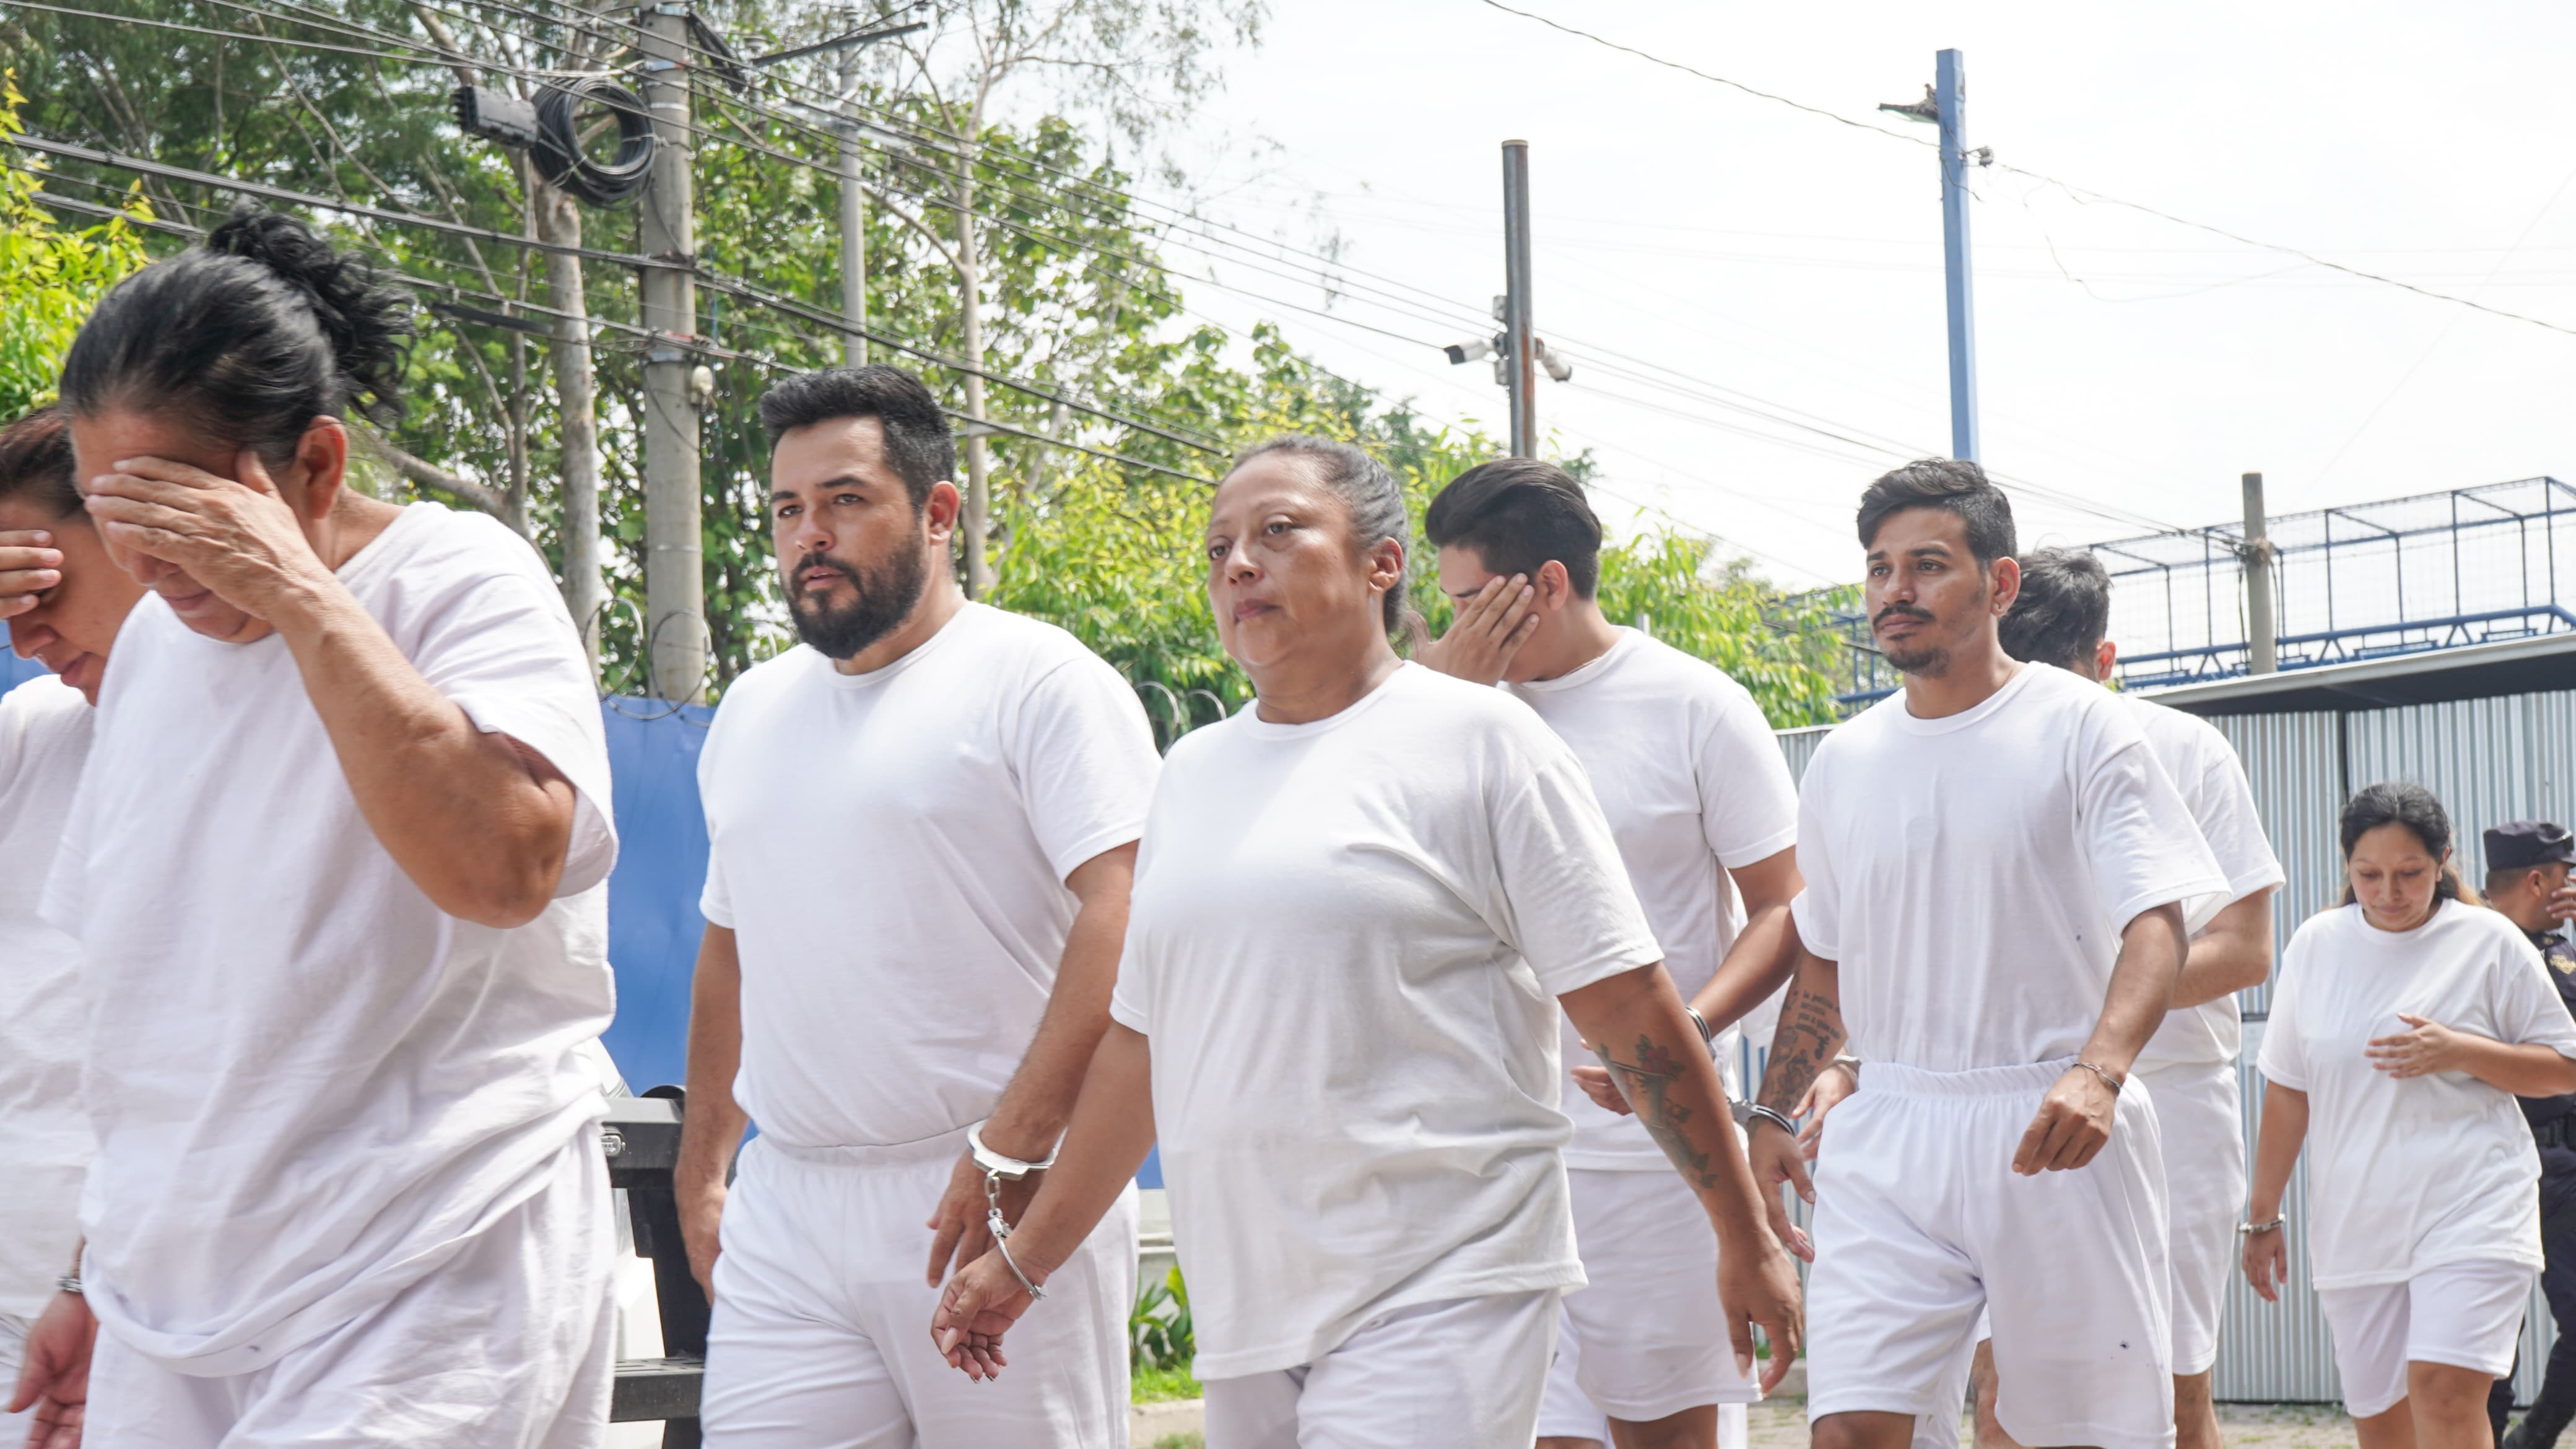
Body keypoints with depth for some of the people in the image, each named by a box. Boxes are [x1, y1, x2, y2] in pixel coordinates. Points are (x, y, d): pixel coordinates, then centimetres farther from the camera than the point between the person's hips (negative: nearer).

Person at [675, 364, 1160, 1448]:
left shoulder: (1038, 681, -4)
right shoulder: (752, 710, 19)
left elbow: (1127, 913, -14)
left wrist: (1012, 1147, -22)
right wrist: (700, 1169, 21)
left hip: (996, 1204, -5)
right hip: (784, 1222, 6)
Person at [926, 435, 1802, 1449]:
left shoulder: (1478, 741, -1)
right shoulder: (1191, 772, 16)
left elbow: (1631, 1013, -2)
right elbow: (1142, 1042, 22)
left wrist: (1747, 1243, -1)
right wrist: (1025, 1260, 22)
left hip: (1436, 1296, -6)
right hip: (1245, 1313, 6)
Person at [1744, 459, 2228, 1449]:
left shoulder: (2079, 726, -3)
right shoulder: (1843, 761, 12)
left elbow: (2157, 918, -12)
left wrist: (2098, 1072, -29)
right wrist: (1776, 1114, 15)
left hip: (2054, 1135, -3)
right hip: (1887, 1140, 4)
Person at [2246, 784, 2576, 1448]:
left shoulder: (2488, 941, -1)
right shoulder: (2316, 945, 7)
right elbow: (2287, 1091, 13)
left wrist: (2460, 1051, -14)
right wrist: (2264, 1216, 14)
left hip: (2471, 1212, -4)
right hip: (2353, 1226, 4)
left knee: (2445, 1394, -20)